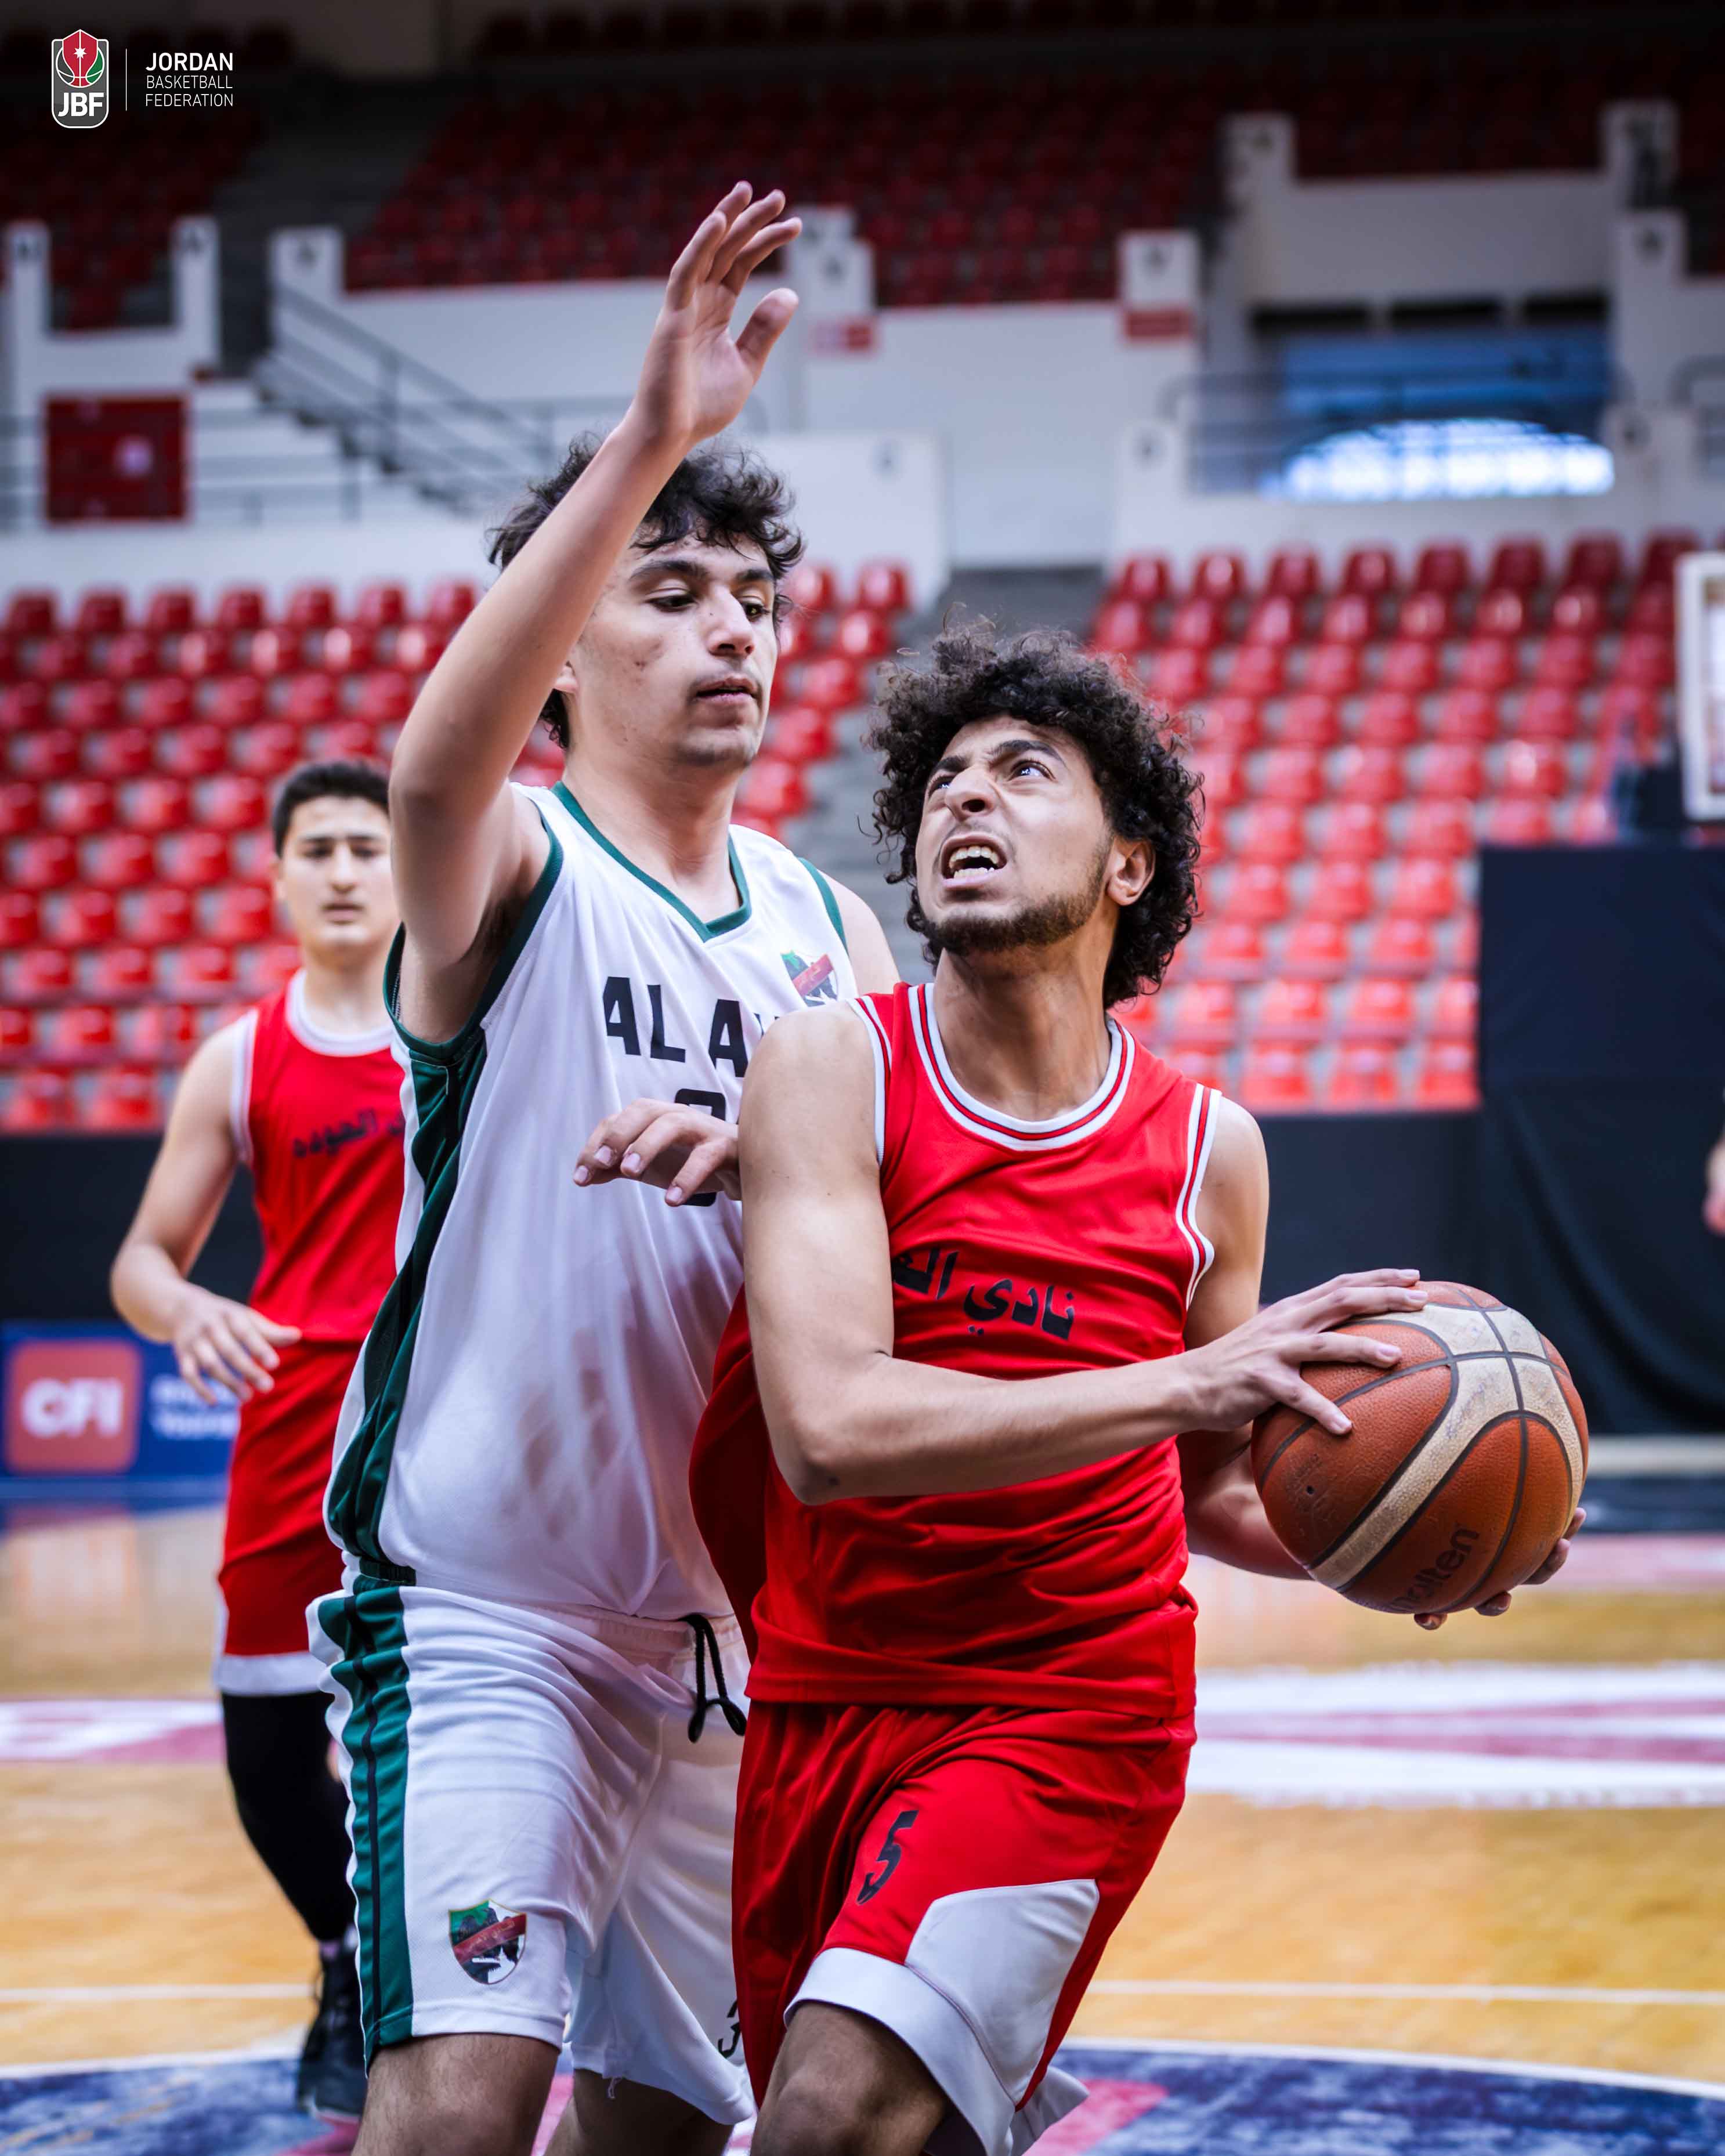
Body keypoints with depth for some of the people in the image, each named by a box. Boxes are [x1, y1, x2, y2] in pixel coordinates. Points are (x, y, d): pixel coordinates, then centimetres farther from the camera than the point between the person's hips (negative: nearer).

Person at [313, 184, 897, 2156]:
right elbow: (434, 764, -31)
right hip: (476, 1603, -6)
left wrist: (755, 1158, -20)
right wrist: (646, 441, -41)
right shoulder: (508, 866, -7)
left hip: (723, 1618, 6)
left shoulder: (830, 935, 11)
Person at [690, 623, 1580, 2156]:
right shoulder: (832, 1072, -11)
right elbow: (829, 1428, -25)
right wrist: (1178, 1381, -33)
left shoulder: (1206, 1151, -2)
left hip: (1068, 1704, -1)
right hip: (824, 1699, 1)